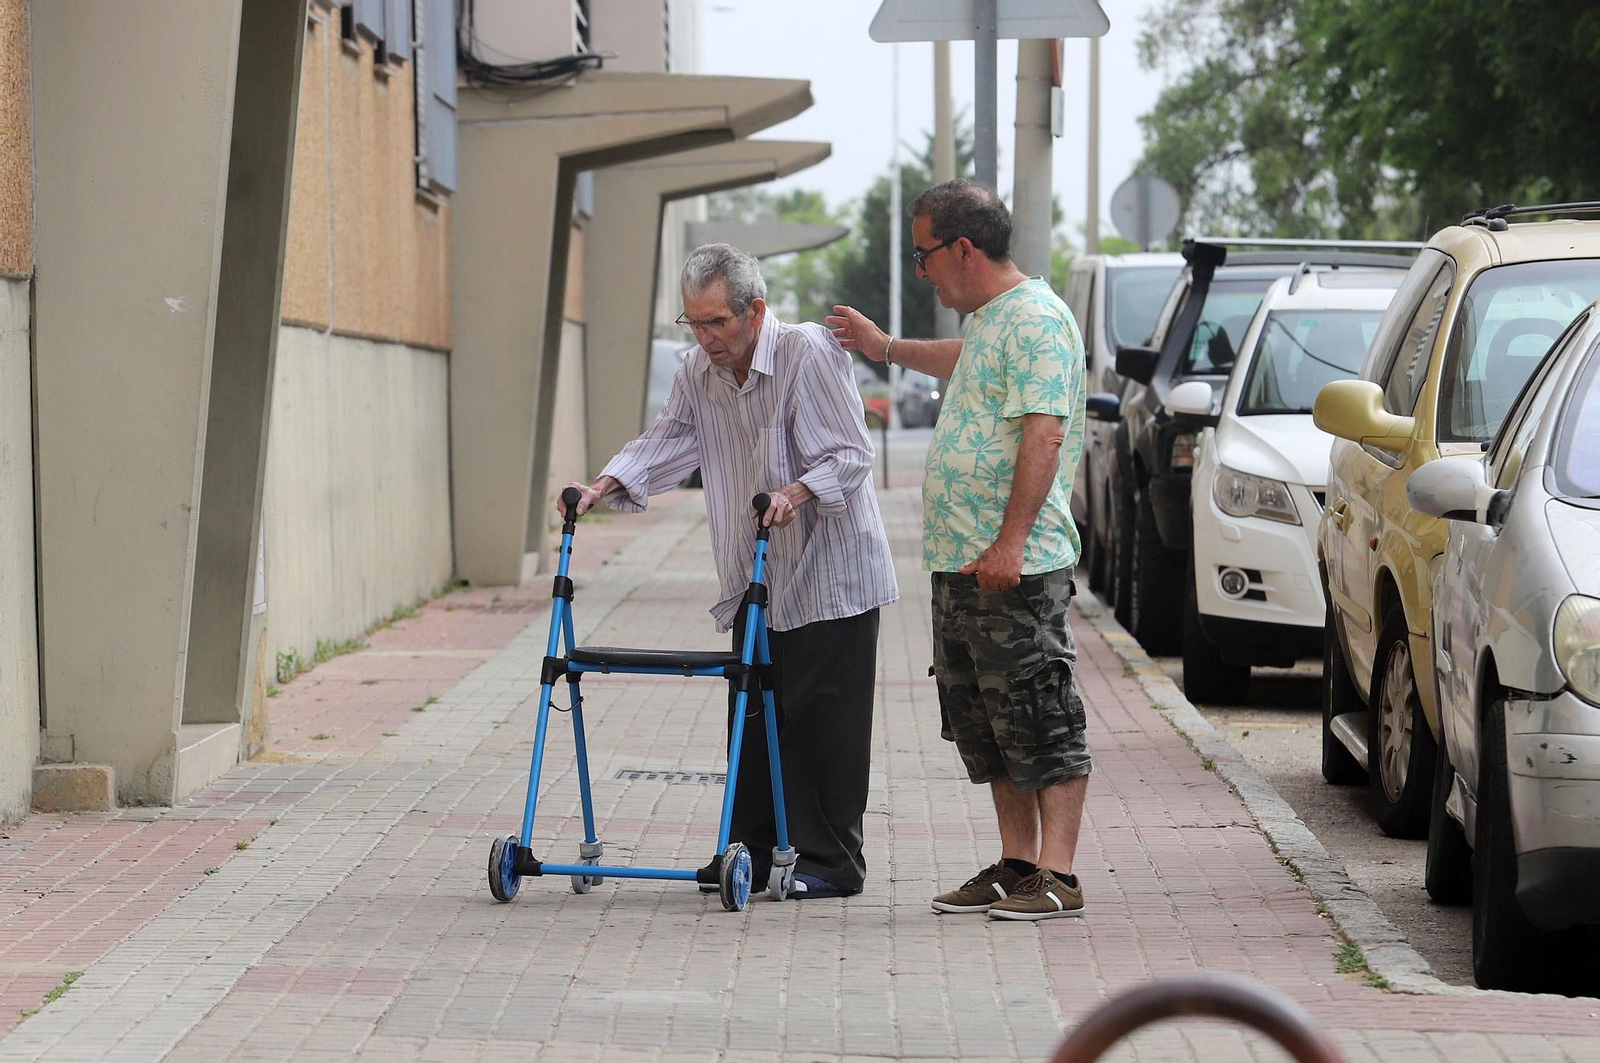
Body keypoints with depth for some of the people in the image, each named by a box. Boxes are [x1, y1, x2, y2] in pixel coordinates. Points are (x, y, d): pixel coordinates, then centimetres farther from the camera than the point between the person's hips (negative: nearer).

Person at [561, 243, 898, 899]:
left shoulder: (808, 352, -16)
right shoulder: (698, 371, 5)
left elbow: (849, 454, -18)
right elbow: (665, 442, 12)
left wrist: (796, 492, -35)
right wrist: (604, 487, -4)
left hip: (830, 574, -7)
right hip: (756, 581, 7)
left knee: (820, 717, -5)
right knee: (753, 717, 8)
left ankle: (829, 862, 2)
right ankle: (752, 851, 15)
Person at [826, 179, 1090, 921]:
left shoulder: (1035, 319, -14)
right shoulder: (988, 318, 17)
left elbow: (1044, 436, -23)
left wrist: (1010, 542, -26)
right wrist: (886, 348, 50)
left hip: (1014, 568, -10)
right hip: (961, 563, 10)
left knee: (1039, 720, -7)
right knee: (983, 726, 12)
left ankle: (1056, 877, -6)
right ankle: (1016, 865, 19)